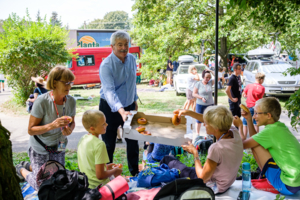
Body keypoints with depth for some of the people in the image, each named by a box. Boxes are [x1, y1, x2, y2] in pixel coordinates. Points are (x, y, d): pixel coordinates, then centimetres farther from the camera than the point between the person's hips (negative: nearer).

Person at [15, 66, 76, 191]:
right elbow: (31, 130, -23)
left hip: (58, 147, 5)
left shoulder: (71, 101, -12)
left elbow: (72, 122, 5)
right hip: (40, 148, -5)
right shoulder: (42, 102, -26)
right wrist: (52, 125, -37)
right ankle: (21, 170, 33)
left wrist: (69, 129, -19)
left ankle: (31, 167, 42)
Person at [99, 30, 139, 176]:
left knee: (133, 141, 12)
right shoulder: (106, 65, -22)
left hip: (129, 105, 5)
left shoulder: (132, 59, -1)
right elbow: (109, 91, -34)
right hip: (110, 108, -5)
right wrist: (121, 110, -47)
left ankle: (135, 172, 30)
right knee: (108, 144, 7)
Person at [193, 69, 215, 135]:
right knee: (199, 120, 7)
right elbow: (194, 94, -5)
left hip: (210, 104, 2)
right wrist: (201, 97, -18)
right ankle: (197, 134, 19)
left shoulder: (210, 82, 2)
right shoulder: (198, 84, -6)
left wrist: (211, 71, -11)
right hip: (200, 105, -2)